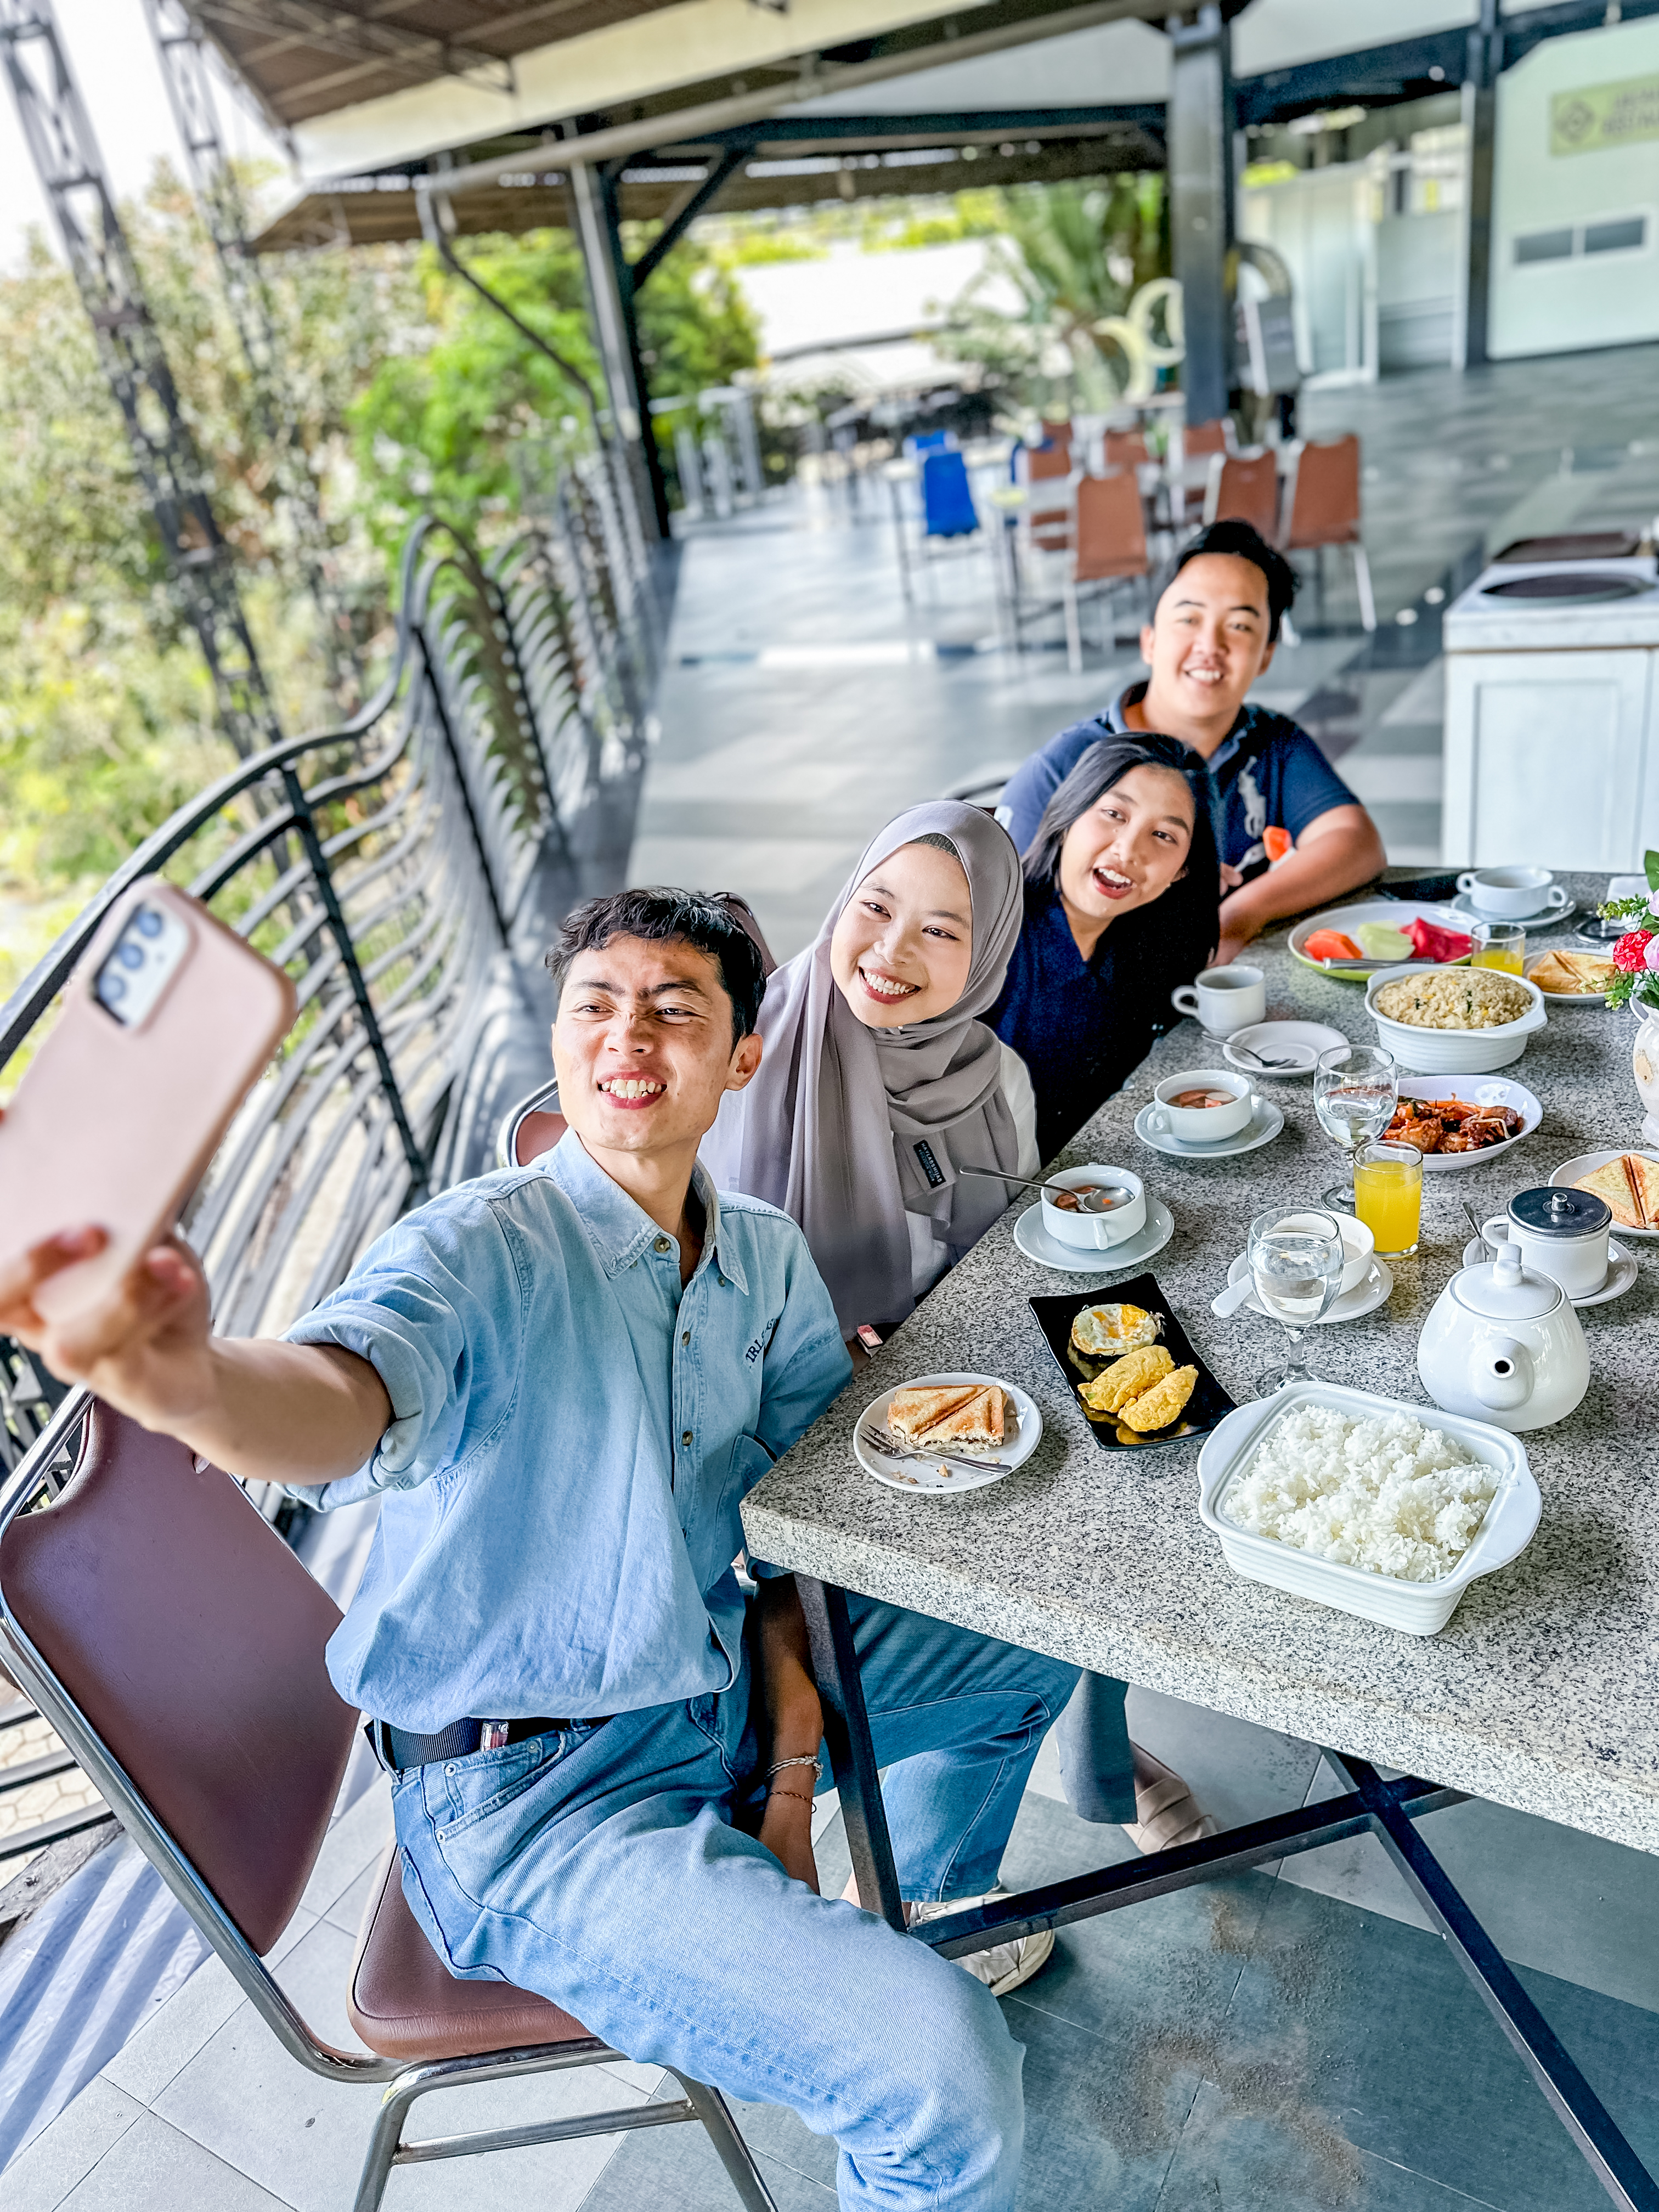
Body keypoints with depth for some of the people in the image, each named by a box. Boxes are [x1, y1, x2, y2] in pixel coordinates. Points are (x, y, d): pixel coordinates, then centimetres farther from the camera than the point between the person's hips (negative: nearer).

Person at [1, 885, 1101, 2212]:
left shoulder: (769, 1259, 1)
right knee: (946, 2076, -23)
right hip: (536, 1799, -7)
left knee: (1037, 1640, 23)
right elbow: (351, 1404, -41)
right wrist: (178, 1376, -64)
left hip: (727, 1696, 7)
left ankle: (926, 1909, 46)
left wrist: (792, 1771, -3)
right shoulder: (477, 1251, -19)